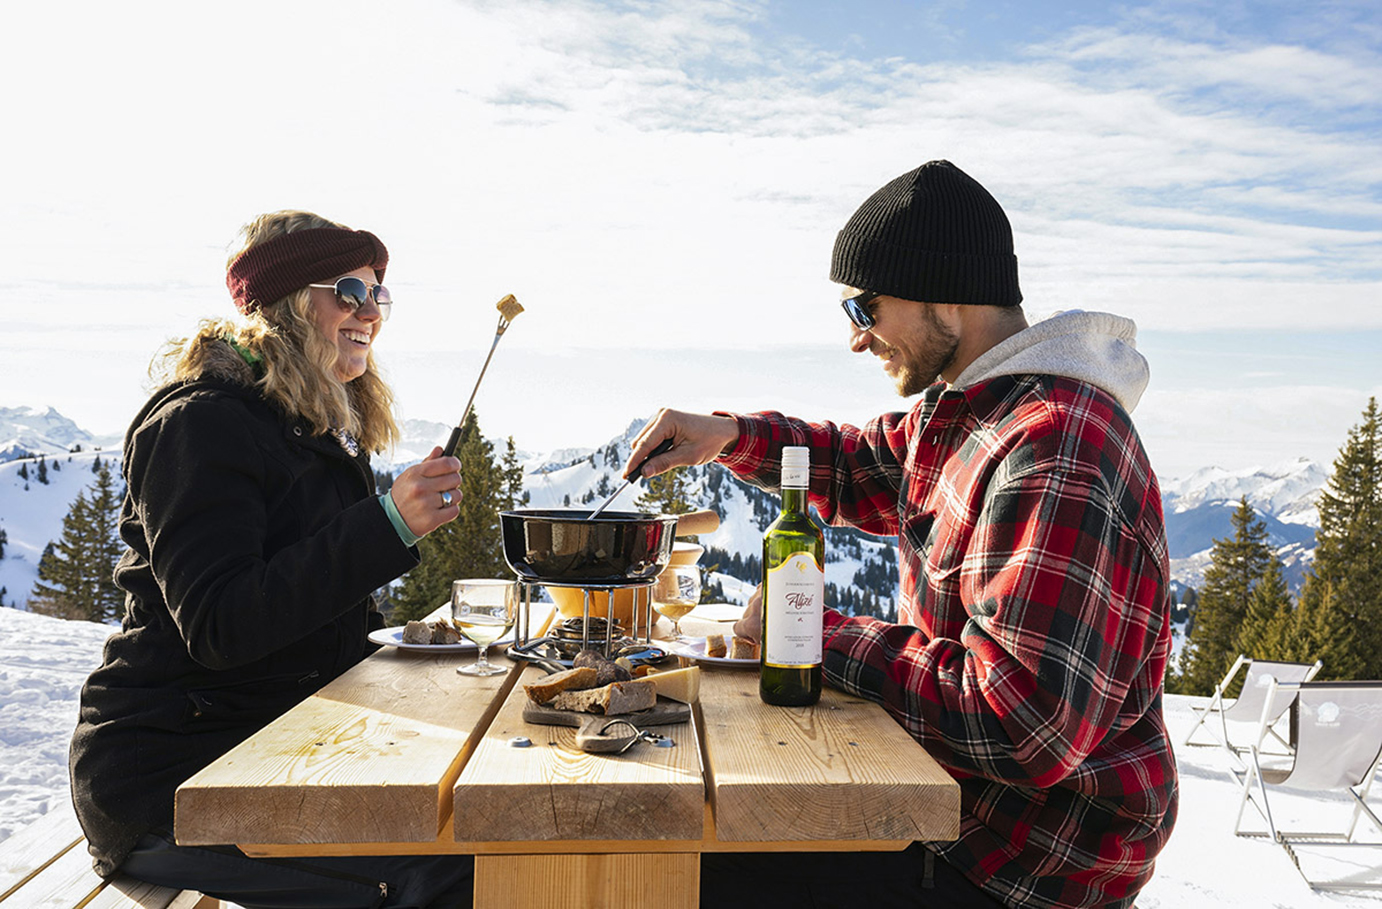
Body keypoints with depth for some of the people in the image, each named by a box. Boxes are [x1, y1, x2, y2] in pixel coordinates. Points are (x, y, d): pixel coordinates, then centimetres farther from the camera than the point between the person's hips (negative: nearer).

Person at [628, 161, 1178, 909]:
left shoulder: (1055, 458, -29)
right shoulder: (962, 406, 5)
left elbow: (1025, 731, -33)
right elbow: (863, 471, 23)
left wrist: (825, 639, -23)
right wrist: (730, 436, 6)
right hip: (950, 791, 10)